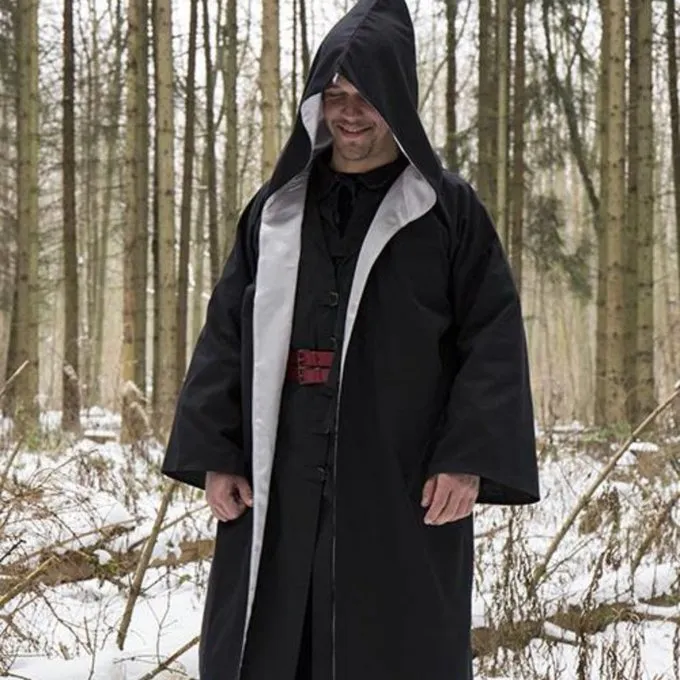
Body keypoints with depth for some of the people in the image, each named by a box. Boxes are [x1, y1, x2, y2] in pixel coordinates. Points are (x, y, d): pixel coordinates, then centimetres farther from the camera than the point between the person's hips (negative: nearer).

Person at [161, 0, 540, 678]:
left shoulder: (449, 210, 3)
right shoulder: (275, 210, 12)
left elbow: (495, 338, -3)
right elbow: (225, 332, 10)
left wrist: (469, 459, -13)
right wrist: (212, 453, 0)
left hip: (402, 492, -3)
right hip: (277, 492, 3)